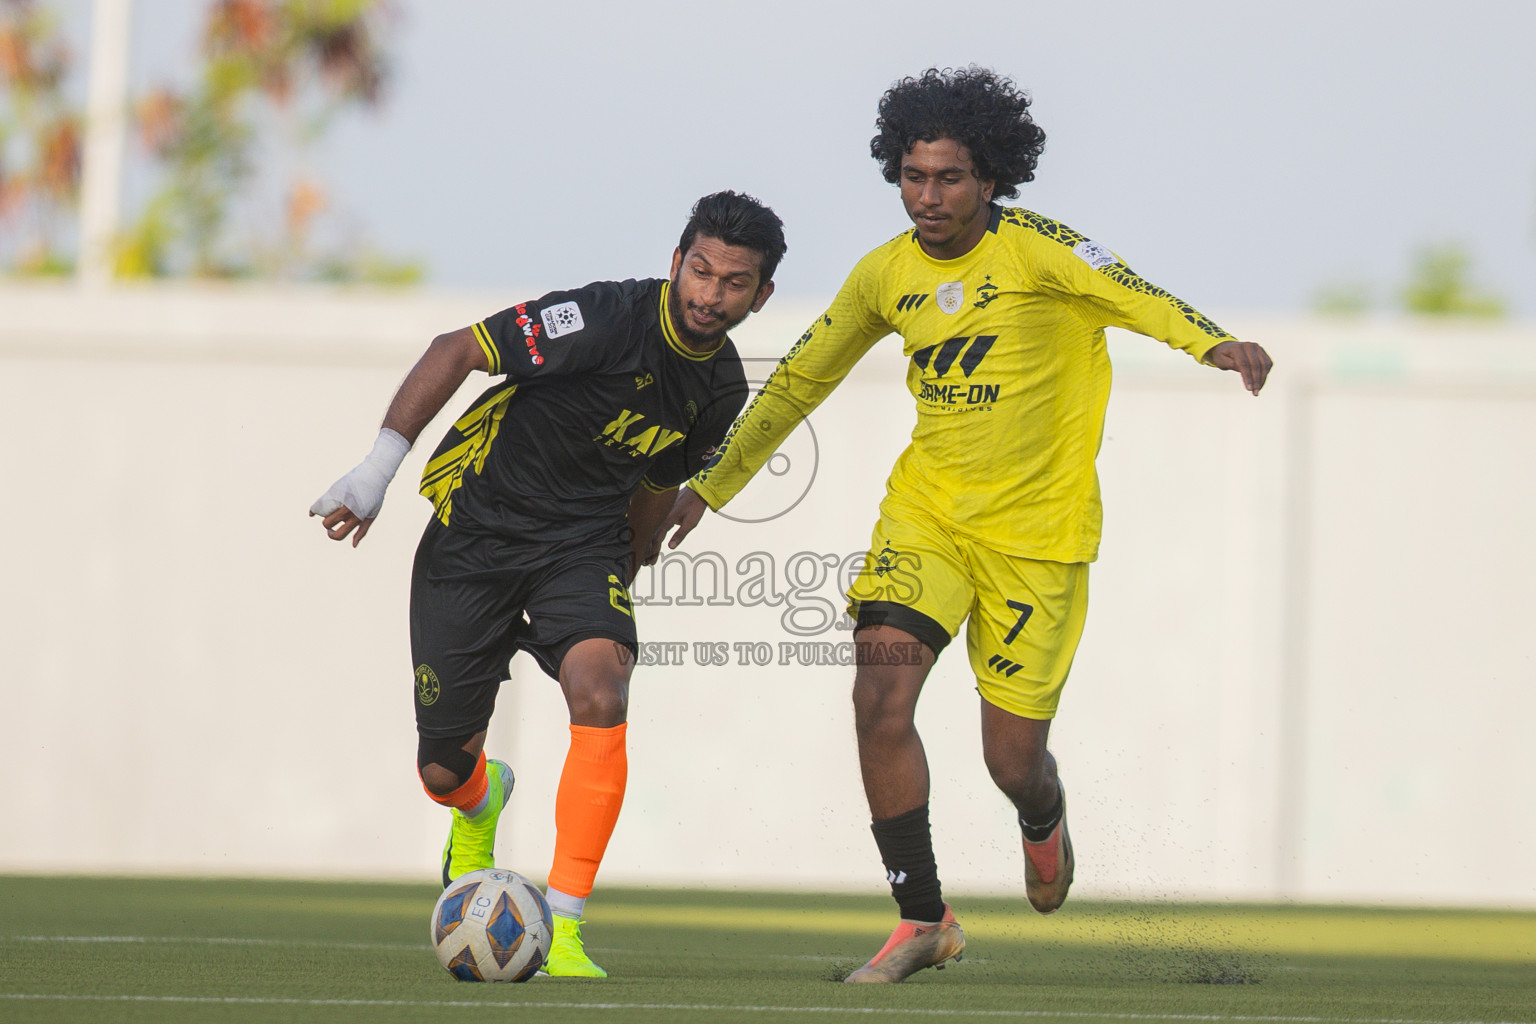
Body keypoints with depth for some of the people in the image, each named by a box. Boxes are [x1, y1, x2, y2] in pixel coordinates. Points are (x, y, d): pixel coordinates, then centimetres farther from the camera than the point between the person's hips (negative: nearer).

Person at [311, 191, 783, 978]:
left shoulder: (721, 389, -1)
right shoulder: (604, 320, -22)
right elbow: (454, 352, -18)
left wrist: (616, 582, 22)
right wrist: (378, 469, -21)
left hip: (583, 541, 3)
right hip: (476, 527, -3)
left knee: (600, 693, -28)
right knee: (442, 772, 2)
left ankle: (562, 924, -22)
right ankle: (481, 802, 44)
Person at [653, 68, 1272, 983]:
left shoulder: (1033, 248, -14)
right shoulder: (887, 274, 2)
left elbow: (1128, 293, -32)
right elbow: (801, 379, 16)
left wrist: (1210, 342, -53)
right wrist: (711, 487, 20)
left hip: (1038, 529, -4)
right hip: (926, 511, 4)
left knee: (1012, 758, 1)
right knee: (882, 696, -18)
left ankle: (1044, 819, 42)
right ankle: (923, 920, -5)